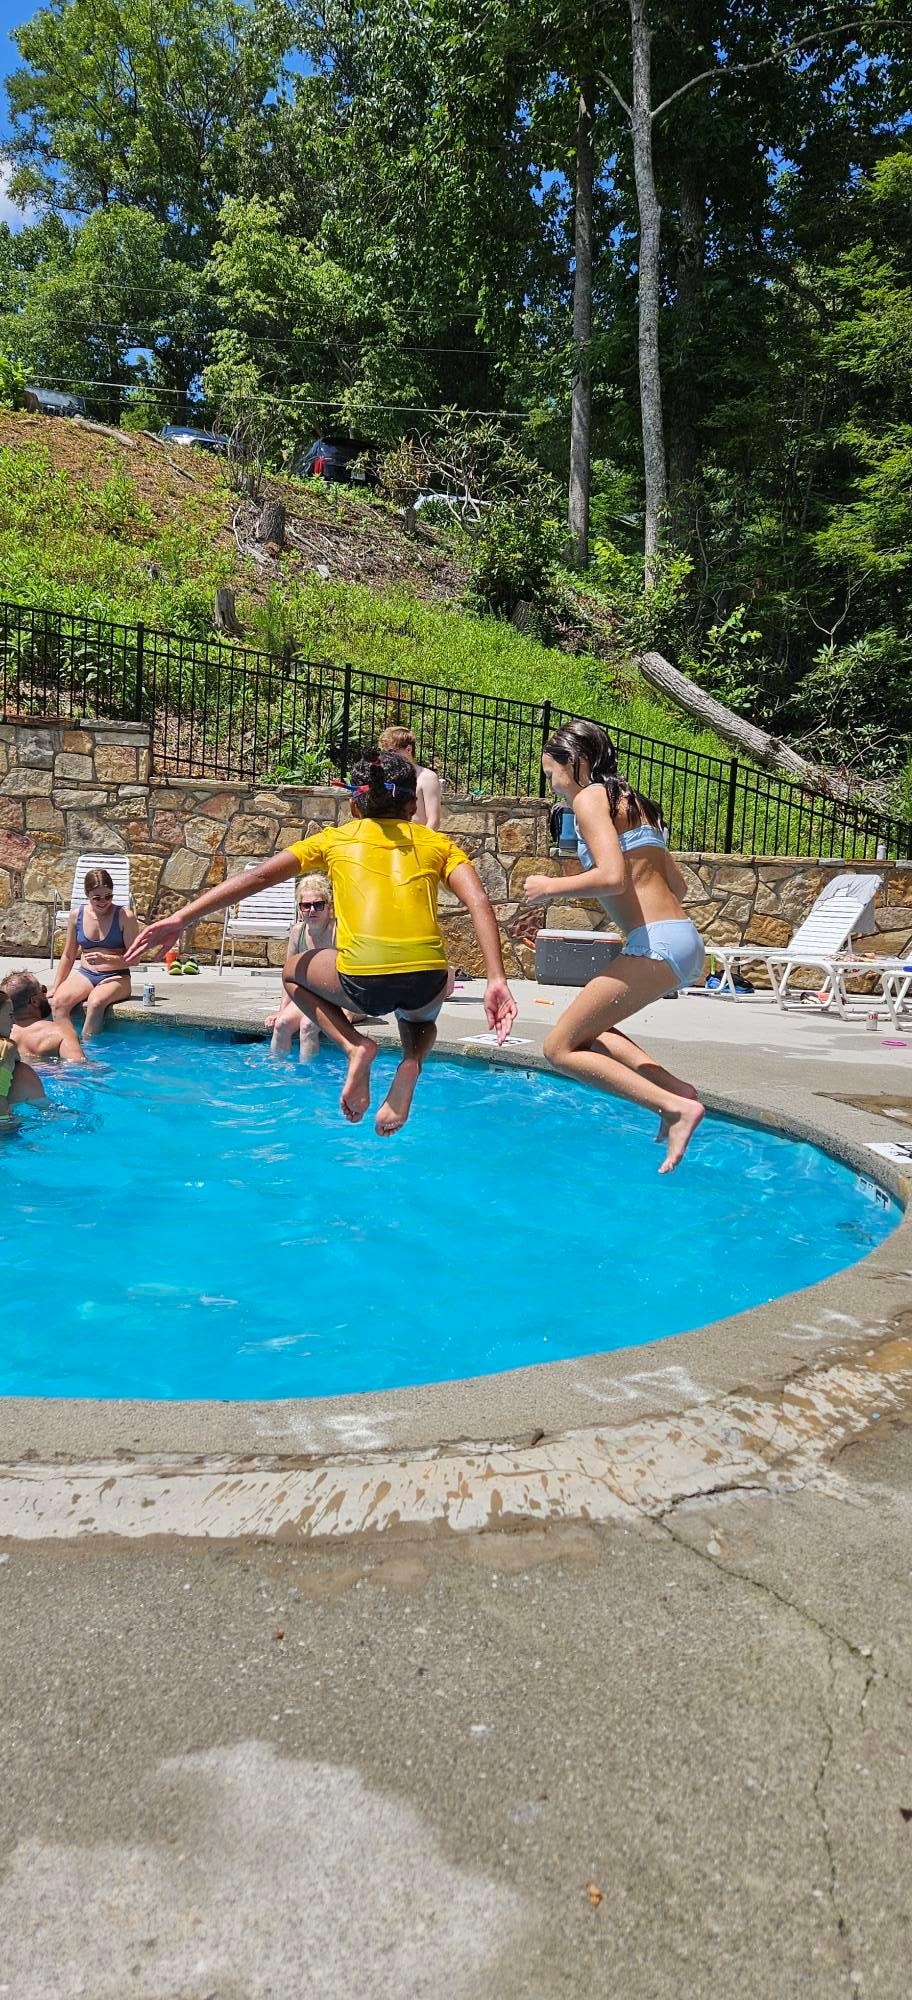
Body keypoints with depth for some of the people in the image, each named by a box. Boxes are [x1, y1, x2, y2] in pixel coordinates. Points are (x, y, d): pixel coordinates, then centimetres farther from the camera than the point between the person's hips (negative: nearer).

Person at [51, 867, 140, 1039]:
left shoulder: (124, 917, -7)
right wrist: (55, 987, 8)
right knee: (58, 1001, -27)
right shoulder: (77, 915, 5)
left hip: (116, 977, -4)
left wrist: (106, 959, -22)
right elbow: (68, 956, 14)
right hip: (85, 974, 4)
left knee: (95, 1002, -36)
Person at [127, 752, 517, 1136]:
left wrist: (181, 918, 11)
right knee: (420, 1017, 41)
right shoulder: (436, 842, 20)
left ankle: (355, 1045, 9)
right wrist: (497, 982, -4)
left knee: (294, 970, 33)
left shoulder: (335, 838, 19)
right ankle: (411, 1062, 6)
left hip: (364, 983, -2)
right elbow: (479, 903, 3)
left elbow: (257, 876, 11)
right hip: (427, 982, 2)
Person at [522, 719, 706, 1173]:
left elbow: (612, 877, -20)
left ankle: (674, 1105, -11)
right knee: (584, 1029, 22)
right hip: (685, 943, 10)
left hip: (657, 944, -10)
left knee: (560, 1048, -3)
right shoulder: (629, 801, 23)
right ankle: (674, 1088, 6)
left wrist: (552, 887, -4)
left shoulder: (591, 798, -4)